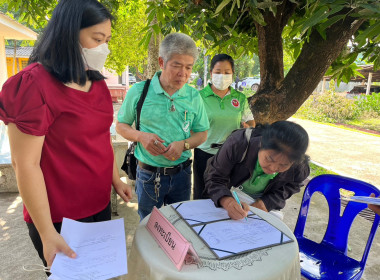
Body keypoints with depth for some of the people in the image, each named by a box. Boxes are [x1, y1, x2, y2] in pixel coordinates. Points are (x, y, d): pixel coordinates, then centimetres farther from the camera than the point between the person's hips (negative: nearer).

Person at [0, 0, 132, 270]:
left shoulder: (98, 83, 5)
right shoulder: (33, 85, -19)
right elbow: (26, 165, -19)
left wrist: (115, 179, 10)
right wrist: (47, 233, -17)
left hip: (101, 205, 7)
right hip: (60, 218, -6)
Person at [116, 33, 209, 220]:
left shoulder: (193, 96, -2)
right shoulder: (139, 92, -8)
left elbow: (202, 133, 5)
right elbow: (120, 125, 2)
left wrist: (183, 144, -15)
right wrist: (141, 136, -18)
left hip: (181, 173, 2)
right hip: (148, 174, -1)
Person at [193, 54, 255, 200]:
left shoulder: (240, 98, 6)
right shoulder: (199, 96, -4)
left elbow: (250, 120, 17)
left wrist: (248, 127, -5)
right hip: (205, 154, -2)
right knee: (202, 197, 9)